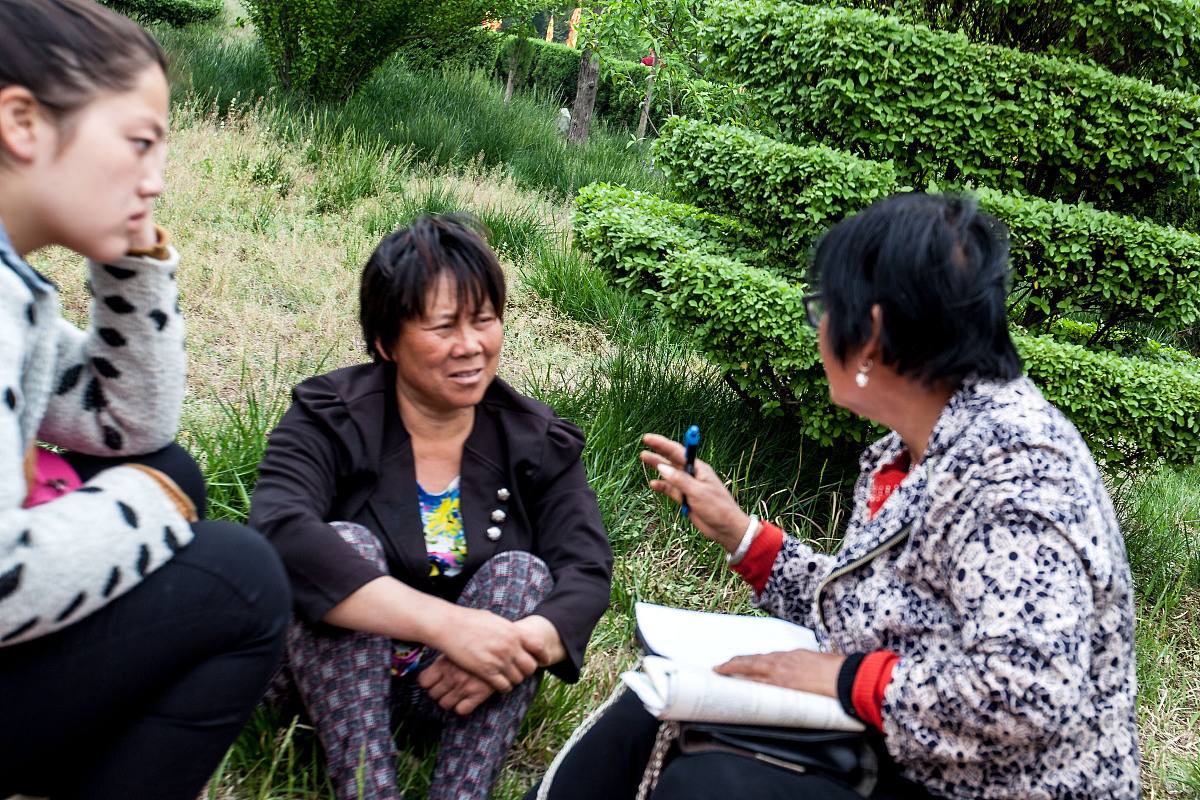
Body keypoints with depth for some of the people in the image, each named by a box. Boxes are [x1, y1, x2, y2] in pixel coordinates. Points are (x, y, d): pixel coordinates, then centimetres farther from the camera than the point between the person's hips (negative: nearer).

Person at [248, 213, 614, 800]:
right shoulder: (330, 418, -11)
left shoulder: (536, 440, -2)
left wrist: (524, 643, -37)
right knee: (349, 543, -27)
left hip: (464, 701, 2)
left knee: (521, 573, -23)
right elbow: (279, 532, -31)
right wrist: (448, 624, -40)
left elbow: (587, 574, -13)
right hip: (338, 674, -2)